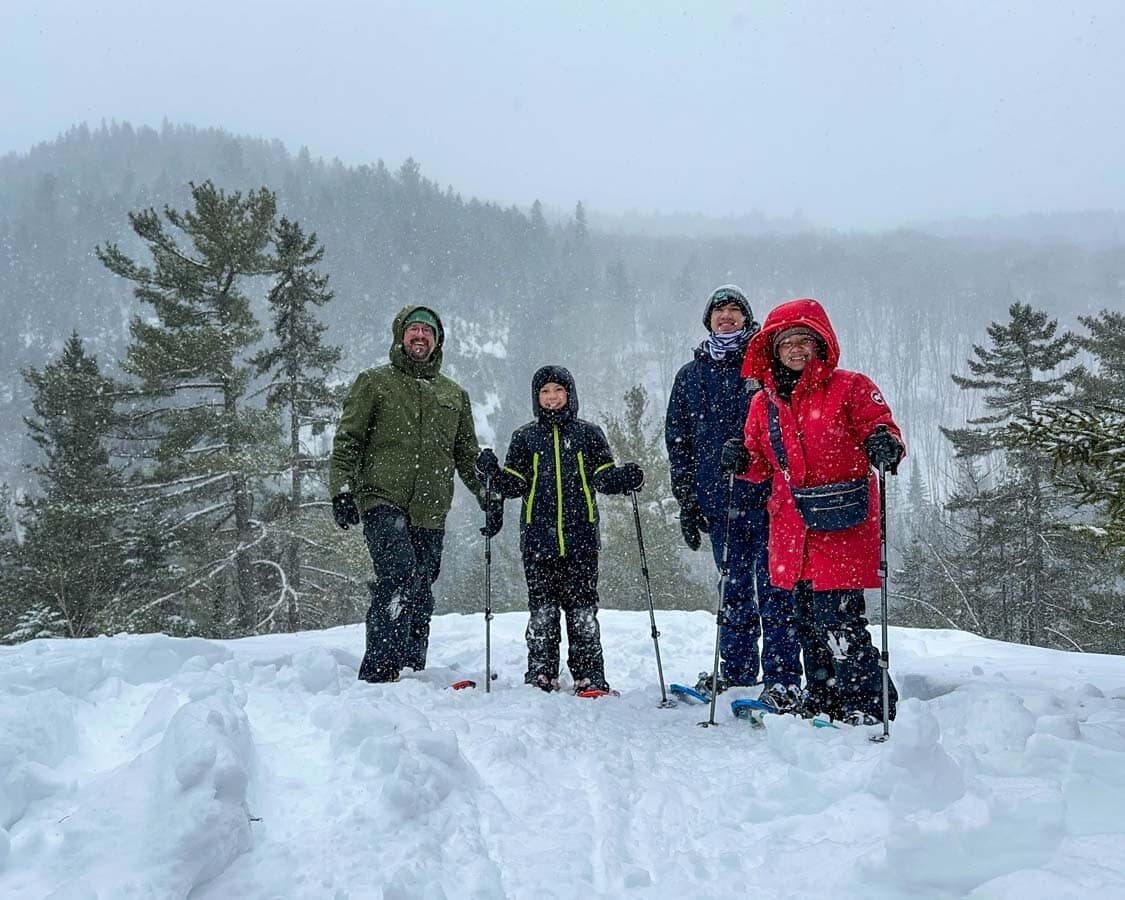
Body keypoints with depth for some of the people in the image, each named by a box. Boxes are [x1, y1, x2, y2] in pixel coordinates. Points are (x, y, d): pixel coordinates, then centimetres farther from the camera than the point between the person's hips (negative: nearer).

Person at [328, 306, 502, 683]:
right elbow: (347, 442, 4)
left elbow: (468, 456, 25)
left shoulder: (454, 395, 21)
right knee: (400, 574, -24)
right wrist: (342, 489, -8)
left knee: (420, 598, 6)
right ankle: (378, 671, -21)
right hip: (382, 500, -4)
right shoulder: (374, 382, 9)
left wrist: (490, 497, 16)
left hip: (430, 512, 4)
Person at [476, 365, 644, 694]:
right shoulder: (525, 437, 12)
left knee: (582, 609, 0)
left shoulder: (588, 434, 9)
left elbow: (603, 477, 6)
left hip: (581, 536, -1)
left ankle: (590, 677, 7)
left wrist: (624, 477, -14)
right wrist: (493, 472, -11)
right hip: (538, 538, 1)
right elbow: (516, 485, 7)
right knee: (542, 609, 4)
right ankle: (541, 676, 12)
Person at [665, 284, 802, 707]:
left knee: (774, 587, -5)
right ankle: (736, 671, 21)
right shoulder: (689, 376, 15)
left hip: (767, 496, -4)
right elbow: (678, 442, 16)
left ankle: (783, 678, 0)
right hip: (719, 501, 4)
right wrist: (686, 502, 10)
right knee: (734, 589, 12)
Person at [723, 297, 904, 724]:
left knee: (836, 618, -11)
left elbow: (880, 428, -4)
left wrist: (884, 444, -27)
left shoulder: (850, 387, 0)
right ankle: (823, 699, 28)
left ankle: (870, 703, 3)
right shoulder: (763, 403, 14)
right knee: (807, 619, 13)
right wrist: (742, 460, -4)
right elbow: (763, 466, 18)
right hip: (792, 529, 6)